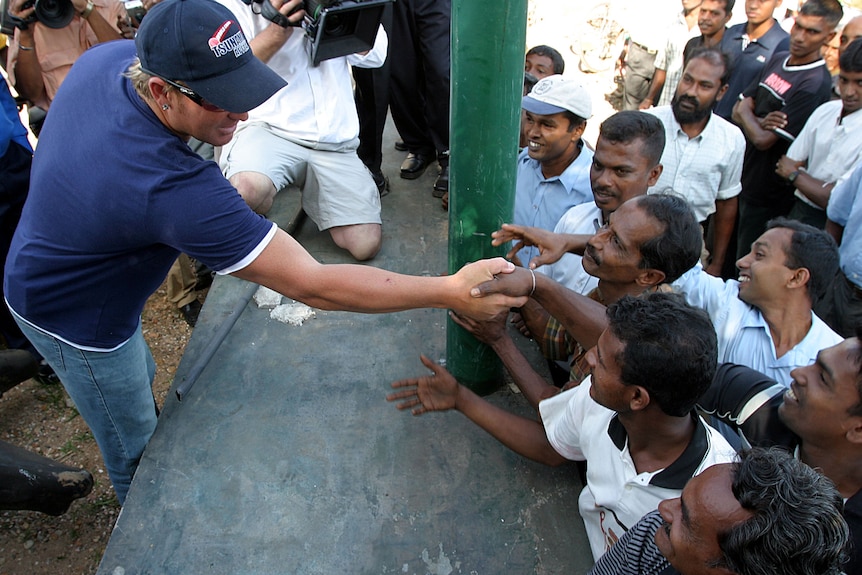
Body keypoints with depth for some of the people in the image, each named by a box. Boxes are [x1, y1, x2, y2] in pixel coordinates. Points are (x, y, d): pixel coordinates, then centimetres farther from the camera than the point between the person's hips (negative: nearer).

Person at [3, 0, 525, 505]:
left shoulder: (108, 55, -19)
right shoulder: (173, 188, -45)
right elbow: (313, 287, -43)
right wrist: (450, 291, -40)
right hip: (76, 320, -8)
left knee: (139, 383, 31)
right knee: (135, 451, 16)